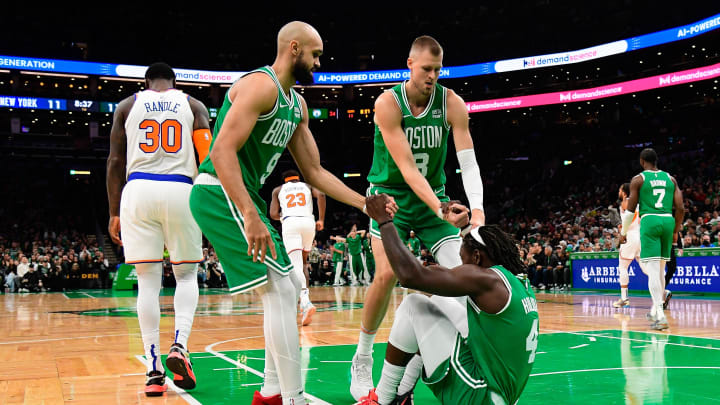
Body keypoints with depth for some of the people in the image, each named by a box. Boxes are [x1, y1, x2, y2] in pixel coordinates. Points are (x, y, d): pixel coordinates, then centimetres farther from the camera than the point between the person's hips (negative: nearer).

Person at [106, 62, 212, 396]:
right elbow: (208, 158, 1)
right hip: (180, 191, -1)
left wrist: (114, 212, 10)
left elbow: (115, 162, 7)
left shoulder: (127, 105, 13)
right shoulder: (193, 105, 11)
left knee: (148, 280, 4)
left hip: (138, 192, 1)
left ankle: (154, 370, 1)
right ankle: (179, 346, -9)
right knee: (186, 275, 14)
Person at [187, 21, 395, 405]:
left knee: (287, 288, 15)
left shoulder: (296, 104, 16)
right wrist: (251, 217, -32)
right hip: (220, 193, -11)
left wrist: (364, 204, 11)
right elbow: (223, 151, -25)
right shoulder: (261, 85, -15)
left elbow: (314, 171, 19)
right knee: (280, 291, -13)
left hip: (241, 196, 11)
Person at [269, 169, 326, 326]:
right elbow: (321, 195, 0)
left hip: (290, 223, -2)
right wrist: (321, 219, 4)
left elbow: (273, 214, 10)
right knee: (303, 263, 21)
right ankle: (304, 302, 14)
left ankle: (306, 302, -35)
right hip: (308, 222, 2)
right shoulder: (308, 186, 22)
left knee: (296, 265, -13)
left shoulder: (278, 190, 20)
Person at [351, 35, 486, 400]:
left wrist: (477, 210, -32)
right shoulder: (388, 103, -19)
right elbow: (406, 168, -26)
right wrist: (442, 210, -37)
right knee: (387, 274, -18)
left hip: (433, 194, 3)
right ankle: (362, 360, 0)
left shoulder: (451, 103, -10)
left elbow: (468, 162, -15)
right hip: (390, 193, -3)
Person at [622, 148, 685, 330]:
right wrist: (675, 231, 18)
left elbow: (630, 210, -1)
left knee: (653, 270, -8)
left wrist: (623, 232, 14)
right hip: (667, 221, 5)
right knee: (660, 270, 18)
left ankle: (661, 316, -18)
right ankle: (655, 310, 28)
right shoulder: (670, 179, 13)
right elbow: (680, 208, 7)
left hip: (649, 221, -5)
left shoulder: (638, 179, 1)